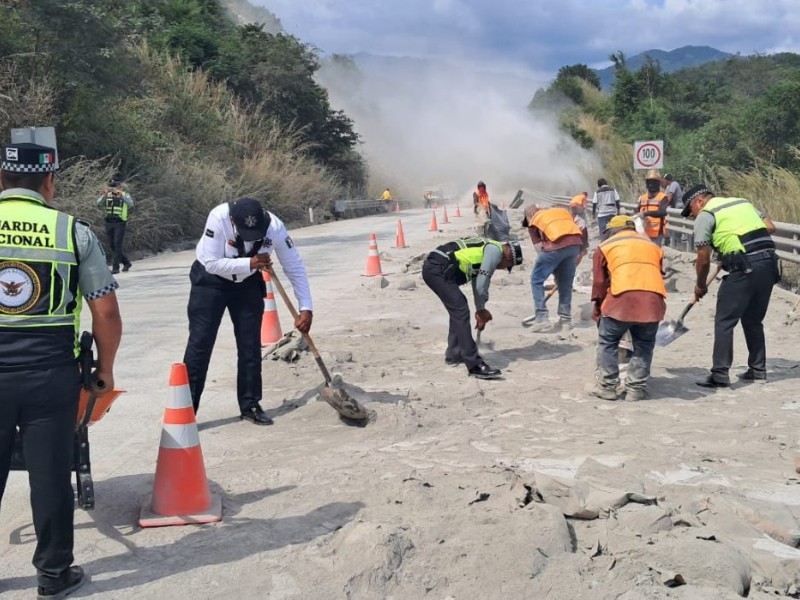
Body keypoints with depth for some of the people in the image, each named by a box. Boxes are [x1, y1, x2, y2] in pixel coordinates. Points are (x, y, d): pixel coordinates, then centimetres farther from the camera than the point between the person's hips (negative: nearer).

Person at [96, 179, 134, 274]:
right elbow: (99, 203, -7)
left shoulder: (125, 195, 2)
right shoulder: (107, 195, 10)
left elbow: (131, 204, -18)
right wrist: (105, 195, -24)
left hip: (120, 223, -4)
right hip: (109, 223, 4)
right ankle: (126, 263, 26)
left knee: (117, 245, -11)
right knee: (112, 245, 10)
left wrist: (121, 195, -31)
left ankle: (115, 267, -6)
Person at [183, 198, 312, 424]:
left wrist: (305, 308, -20)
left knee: (250, 344, 3)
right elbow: (211, 263, -28)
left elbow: (295, 267, -17)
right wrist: (250, 264, -37)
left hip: (247, 282, 3)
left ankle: (250, 405, 17)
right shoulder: (219, 218, -33)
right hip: (210, 279, -2)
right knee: (200, 343, -6)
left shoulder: (274, 227, -26)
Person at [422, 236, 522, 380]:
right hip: (439, 270, -11)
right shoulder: (496, 251, -5)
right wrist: (481, 310, 12)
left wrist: (480, 311, 34)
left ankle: (454, 354, 33)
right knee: (461, 311, -11)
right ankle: (474, 364, -12)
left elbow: (477, 283, 31)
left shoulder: (487, 247, 24)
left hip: (432, 266, 11)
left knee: (458, 309, 23)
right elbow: (481, 286, -6)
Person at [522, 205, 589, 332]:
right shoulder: (561, 210, 34)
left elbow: (540, 246, 16)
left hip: (556, 245, -4)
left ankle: (542, 319, 2)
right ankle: (566, 319, 20)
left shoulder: (534, 222, 22)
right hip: (575, 243, 5)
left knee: (536, 280, 9)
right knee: (566, 283, 18)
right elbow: (581, 225, 20)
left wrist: (554, 271, 18)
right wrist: (583, 248, 25)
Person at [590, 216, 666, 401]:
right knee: (644, 345, 17)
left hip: (622, 298, -3)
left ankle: (607, 386, 15)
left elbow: (599, 281, 15)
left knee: (608, 343, 14)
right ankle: (636, 389, 16)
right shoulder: (652, 245, 30)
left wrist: (598, 308, 26)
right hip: (653, 299, 3)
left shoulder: (606, 246, 19)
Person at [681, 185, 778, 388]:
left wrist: (700, 285, 15)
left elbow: (703, 260, 0)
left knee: (724, 322, 1)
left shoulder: (705, 216, 2)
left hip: (744, 268, -7)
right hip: (769, 263, 7)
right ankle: (758, 370, 24)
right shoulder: (743, 202, 22)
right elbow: (770, 227, 17)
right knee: (753, 321, 20)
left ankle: (720, 374, -2)